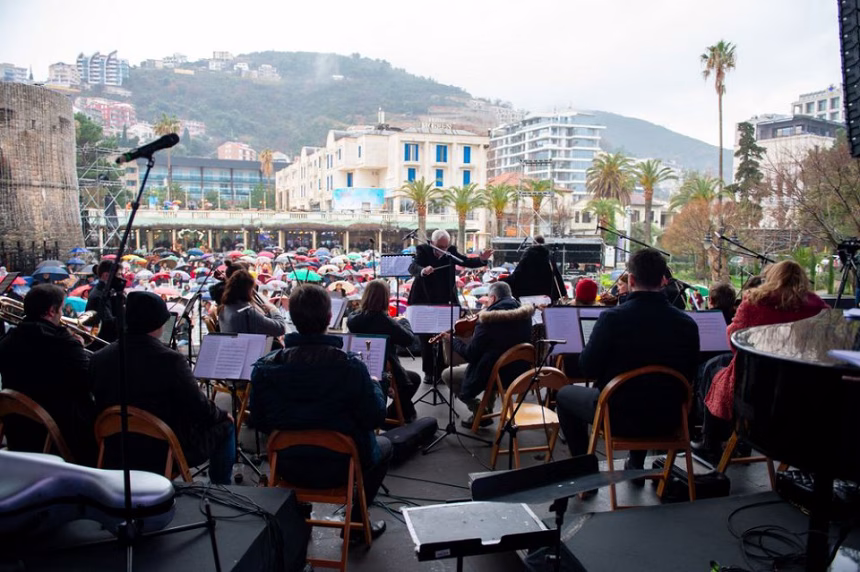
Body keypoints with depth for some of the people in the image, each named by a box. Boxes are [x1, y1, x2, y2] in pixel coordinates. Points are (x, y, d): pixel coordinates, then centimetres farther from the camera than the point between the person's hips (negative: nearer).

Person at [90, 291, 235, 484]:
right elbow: (200, 409, -17)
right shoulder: (170, 360, -23)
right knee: (225, 426, 17)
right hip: (166, 453, -6)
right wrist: (222, 415, 5)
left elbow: (102, 405, 8)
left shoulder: (99, 358, -6)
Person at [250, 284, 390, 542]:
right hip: (339, 469, -3)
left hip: (288, 468, 4)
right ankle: (356, 522, 27)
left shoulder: (264, 368, -15)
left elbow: (261, 424, -3)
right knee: (384, 445, 27)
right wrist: (375, 386, 4)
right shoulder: (351, 366, -25)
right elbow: (374, 419, -15)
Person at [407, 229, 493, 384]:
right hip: (424, 302, -2)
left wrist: (481, 259, -27)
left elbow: (466, 262, -6)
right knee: (425, 338, 5)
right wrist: (423, 271, -51)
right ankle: (428, 372, 18)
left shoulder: (451, 250, -3)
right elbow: (412, 267, -28)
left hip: (444, 302, 2)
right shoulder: (422, 250, -13)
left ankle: (440, 371, 15)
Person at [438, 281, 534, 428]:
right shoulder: (524, 314, -1)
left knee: (447, 375, 10)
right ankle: (488, 408, 31)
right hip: (519, 371, 7)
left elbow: (470, 354, -17)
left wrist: (453, 339, -1)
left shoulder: (488, 319, -21)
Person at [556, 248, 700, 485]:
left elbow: (588, 369, -12)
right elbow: (688, 376, 4)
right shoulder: (687, 323, -9)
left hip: (621, 417, -4)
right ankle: (636, 464, 42)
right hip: (667, 419, 5)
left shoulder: (613, 317, -20)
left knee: (565, 394, 23)